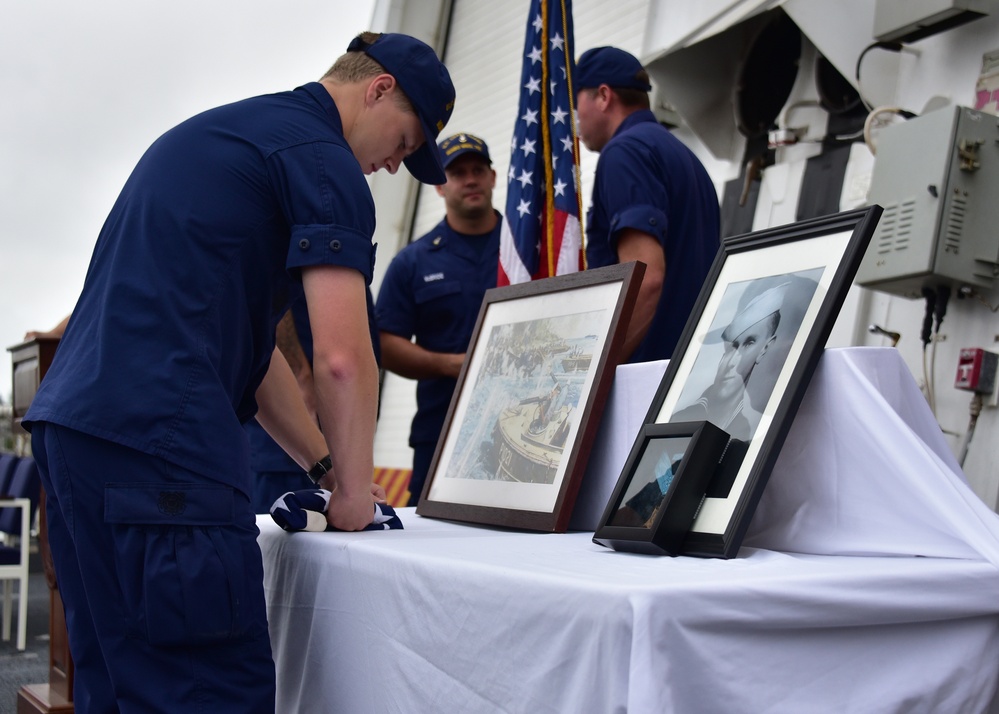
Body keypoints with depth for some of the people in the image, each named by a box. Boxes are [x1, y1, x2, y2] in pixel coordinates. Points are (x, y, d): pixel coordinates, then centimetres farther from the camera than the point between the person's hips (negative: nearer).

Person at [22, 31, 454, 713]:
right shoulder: (320, 157, -3)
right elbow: (341, 356, -13)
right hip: (157, 437, -10)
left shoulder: (216, 132, 27)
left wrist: (325, 466, 26)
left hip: (72, 420, 10)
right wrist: (354, 487, 3)